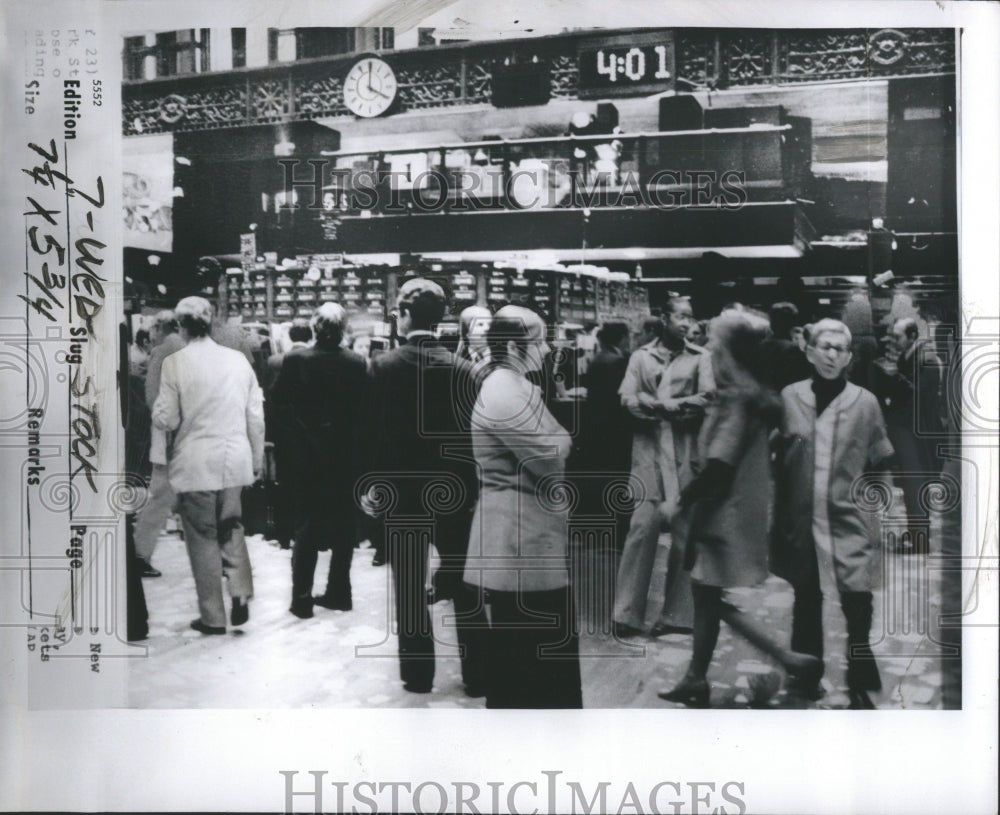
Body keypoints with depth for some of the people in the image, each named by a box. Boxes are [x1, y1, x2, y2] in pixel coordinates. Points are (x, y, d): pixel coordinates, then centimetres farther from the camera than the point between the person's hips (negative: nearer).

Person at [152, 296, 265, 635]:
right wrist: (257, 458, 16)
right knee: (231, 527, 21)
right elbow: (256, 415, 5)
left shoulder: (174, 363, -10)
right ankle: (241, 596, 8)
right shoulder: (238, 359, 1)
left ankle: (213, 617, 13)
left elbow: (166, 420, -8)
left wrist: (158, 406, 13)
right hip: (235, 459, 4)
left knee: (203, 537, 7)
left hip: (195, 464, -4)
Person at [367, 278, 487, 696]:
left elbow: (375, 431, -6)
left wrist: (376, 483, 6)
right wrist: (471, 486, 7)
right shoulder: (462, 368, -7)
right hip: (453, 489, 1)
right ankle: (477, 674, 15)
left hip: (401, 490, -1)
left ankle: (418, 673, 16)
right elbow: (471, 435, -3)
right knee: (466, 587, 10)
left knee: (409, 587, 10)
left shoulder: (383, 365, -9)